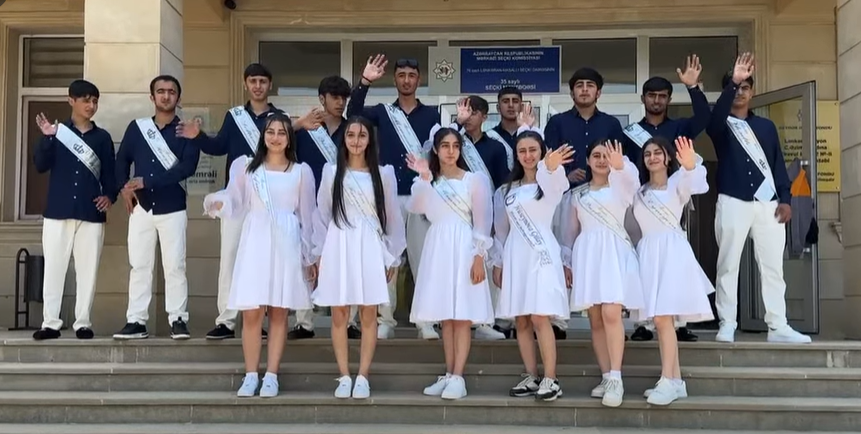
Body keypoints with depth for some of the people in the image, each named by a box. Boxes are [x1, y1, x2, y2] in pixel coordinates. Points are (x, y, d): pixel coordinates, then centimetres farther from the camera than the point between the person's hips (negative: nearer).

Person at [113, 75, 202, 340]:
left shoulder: (186, 131, 0)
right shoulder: (137, 127, 9)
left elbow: (187, 167, -13)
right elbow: (122, 160, 14)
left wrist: (147, 181, -18)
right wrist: (124, 187, -5)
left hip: (173, 208, -2)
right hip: (141, 207, 3)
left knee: (175, 266, -2)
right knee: (139, 265, 3)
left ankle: (178, 320, 3)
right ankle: (136, 321, 7)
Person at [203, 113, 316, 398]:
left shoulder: (301, 171, 7)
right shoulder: (247, 167, 9)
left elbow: (307, 216, 7)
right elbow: (235, 204, 7)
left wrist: (310, 256, 6)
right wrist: (216, 202, -16)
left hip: (286, 244, 0)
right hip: (254, 243, 1)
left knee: (279, 312, 1)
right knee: (251, 313, -3)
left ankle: (271, 376, 7)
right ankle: (250, 376, 6)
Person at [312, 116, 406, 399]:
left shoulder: (383, 174, 5)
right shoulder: (331, 172, 6)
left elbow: (392, 216, 7)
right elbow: (322, 214, 9)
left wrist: (392, 256, 6)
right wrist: (319, 253, 6)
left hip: (369, 248, -1)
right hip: (338, 246, 1)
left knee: (368, 315, 0)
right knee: (339, 315, 1)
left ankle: (363, 377, 7)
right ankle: (344, 377, 9)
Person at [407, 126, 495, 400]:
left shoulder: (474, 179, 1)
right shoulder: (430, 182, 13)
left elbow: (483, 221, -4)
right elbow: (414, 208, -7)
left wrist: (479, 256, -11)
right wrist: (424, 178, -16)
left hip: (463, 248, -4)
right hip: (437, 249, 5)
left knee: (462, 316, -6)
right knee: (446, 316, 7)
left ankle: (458, 378, -6)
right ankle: (449, 375, 12)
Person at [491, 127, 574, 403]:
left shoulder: (549, 184, 0)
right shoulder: (507, 190, 15)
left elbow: (555, 181, -26)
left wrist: (551, 167, -49)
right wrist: (497, 262, 13)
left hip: (541, 253, -5)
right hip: (514, 256, 5)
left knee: (539, 318, -14)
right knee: (521, 321, 4)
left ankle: (550, 379, -10)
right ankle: (531, 378, 11)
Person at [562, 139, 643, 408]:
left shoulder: (620, 187, 7)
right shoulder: (578, 194, 16)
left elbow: (632, 180, -18)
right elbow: (570, 230, 19)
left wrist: (620, 166, -40)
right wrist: (566, 261, 13)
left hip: (614, 252, -3)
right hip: (586, 254, 4)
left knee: (611, 314, -18)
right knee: (595, 319, 1)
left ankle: (616, 378, -18)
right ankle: (606, 377, 4)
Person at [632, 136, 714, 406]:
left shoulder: (677, 182, 2)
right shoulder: (639, 190, 19)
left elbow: (693, 184, -19)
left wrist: (690, 167, -42)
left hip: (672, 250, -5)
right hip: (648, 253, 5)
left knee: (663, 317, -16)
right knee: (661, 319, 4)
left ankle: (667, 382, -18)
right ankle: (675, 381, 10)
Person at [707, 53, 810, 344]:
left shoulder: (766, 126, 17)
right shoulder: (721, 126, 7)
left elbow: (778, 163, 14)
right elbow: (713, 119, -19)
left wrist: (785, 199, 3)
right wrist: (732, 82, -31)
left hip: (768, 203, 3)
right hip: (733, 202, -3)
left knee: (772, 267, 1)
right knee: (728, 265, -2)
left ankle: (778, 327, 3)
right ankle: (727, 325, 3)